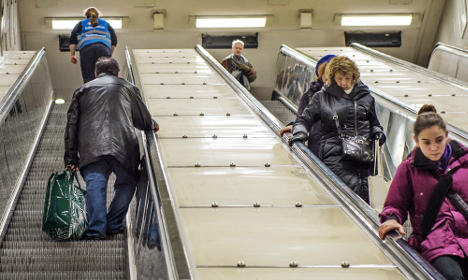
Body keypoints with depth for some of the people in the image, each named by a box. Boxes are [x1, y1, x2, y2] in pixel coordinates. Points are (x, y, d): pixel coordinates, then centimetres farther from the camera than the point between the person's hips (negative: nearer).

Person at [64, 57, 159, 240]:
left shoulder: (82, 90, 25)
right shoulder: (127, 88, 22)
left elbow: (71, 126, 17)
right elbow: (143, 120, 27)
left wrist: (71, 159, 16)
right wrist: (153, 126, 51)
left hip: (91, 149, 1)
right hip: (123, 146, -1)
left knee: (95, 185, -4)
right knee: (126, 183, 12)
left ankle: (96, 229, -16)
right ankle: (113, 225, 6)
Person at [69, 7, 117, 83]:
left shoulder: (81, 24, 25)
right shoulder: (105, 24, 28)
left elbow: (73, 40, 12)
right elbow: (114, 40, 19)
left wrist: (72, 55, 10)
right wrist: (110, 54, 24)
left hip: (86, 49, -1)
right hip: (104, 49, 1)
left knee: (88, 77, -6)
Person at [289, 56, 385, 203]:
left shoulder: (365, 96, 17)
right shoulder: (322, 97, 11)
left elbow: (374, 123, 28)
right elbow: (304, 119, 17)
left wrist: (378, 133, 7)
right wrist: (299, 133, -3)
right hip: (334, 155, -3)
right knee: (355, 187, -21)